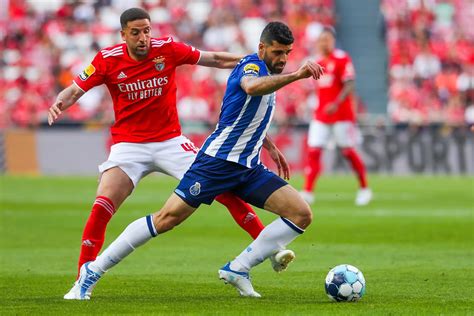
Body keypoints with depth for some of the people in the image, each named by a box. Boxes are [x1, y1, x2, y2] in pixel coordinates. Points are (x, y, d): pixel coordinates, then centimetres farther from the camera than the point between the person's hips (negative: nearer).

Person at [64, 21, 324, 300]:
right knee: (168, 217, -12)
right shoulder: (252, 65, -12)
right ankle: (94, 270, -3)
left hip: (248, 167, 8)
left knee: (302, 215, -5)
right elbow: (251, 87, -41)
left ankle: (237, 269, -2)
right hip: (218, 160, -8)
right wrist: (295, 76, -52)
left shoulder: (269, 73, 14)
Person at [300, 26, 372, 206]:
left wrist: (336, 104, -27)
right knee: (313, 151, -5)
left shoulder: (342, 59, -9)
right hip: (321, 115, 6)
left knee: (349, 152, 1)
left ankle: (364, 189, 17)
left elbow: (349, 86, -16)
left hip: (341, 115, -6)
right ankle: (307, 192, -7)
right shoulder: (318, 62, 12)